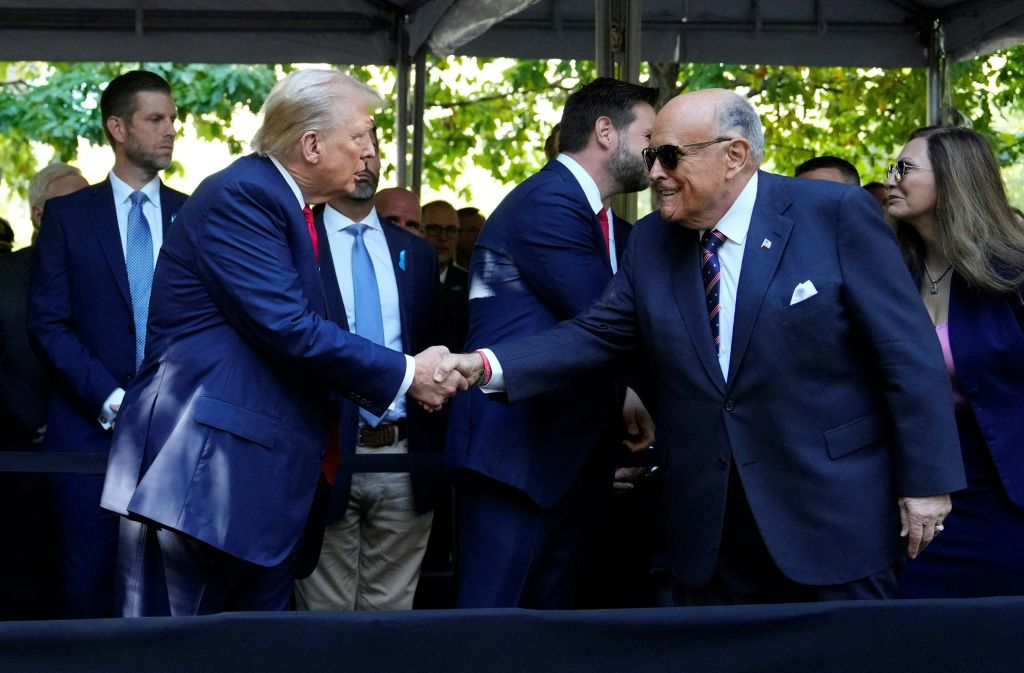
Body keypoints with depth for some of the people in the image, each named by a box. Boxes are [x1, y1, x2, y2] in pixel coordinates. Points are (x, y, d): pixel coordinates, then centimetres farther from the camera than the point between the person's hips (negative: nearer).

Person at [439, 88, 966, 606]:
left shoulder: (837, 215, -9)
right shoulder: (651, 242, 7)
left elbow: (908, 351, -9)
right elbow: (597, 335, 4)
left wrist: (927, 481, -11)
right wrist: (488, 365, -11)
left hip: (832, 513, -4)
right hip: (708, 526, 5)